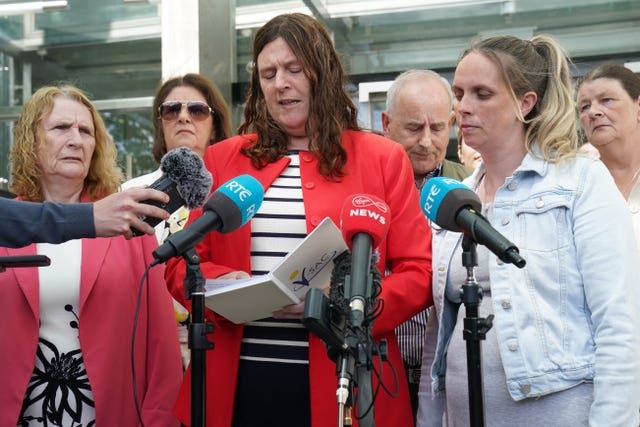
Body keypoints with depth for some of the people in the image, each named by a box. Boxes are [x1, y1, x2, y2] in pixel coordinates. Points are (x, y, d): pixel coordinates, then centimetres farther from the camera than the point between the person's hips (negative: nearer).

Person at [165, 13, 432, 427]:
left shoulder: (382, 158, 2)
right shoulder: (222, 159, 8)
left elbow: (419, 272, -1)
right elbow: (182, 263, 9)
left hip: (341, 379, -1)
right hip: (239, 380, 2)